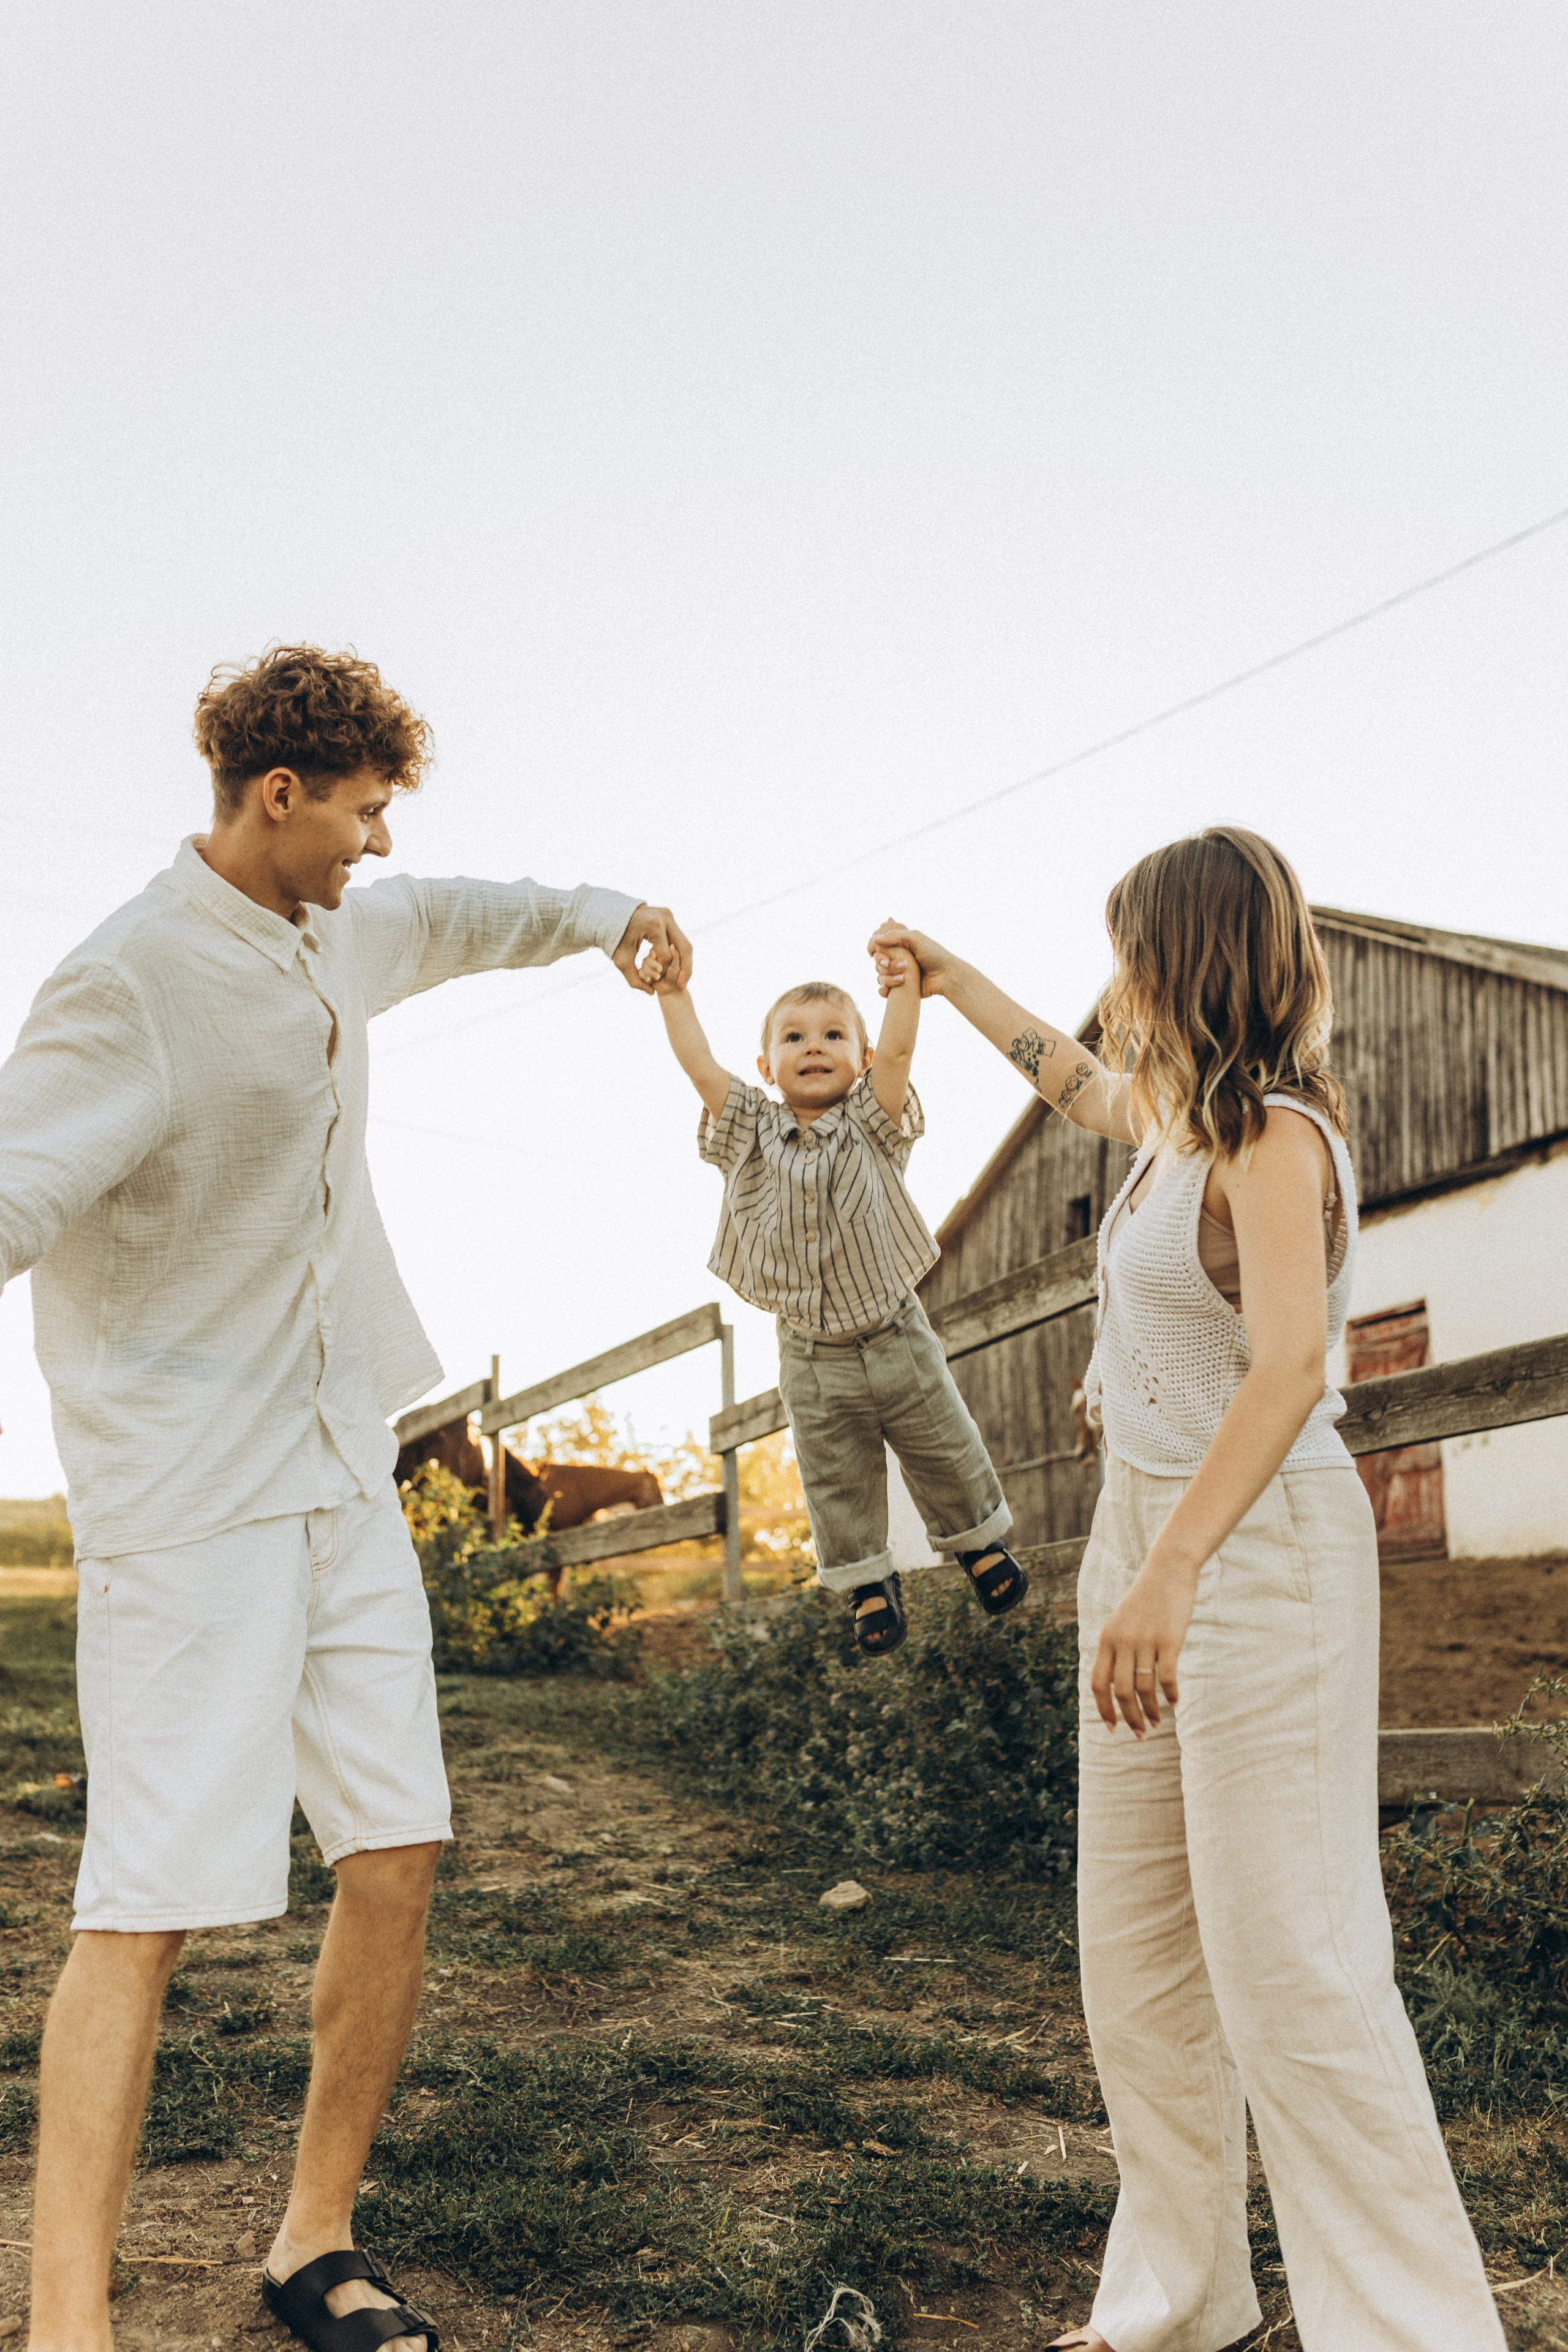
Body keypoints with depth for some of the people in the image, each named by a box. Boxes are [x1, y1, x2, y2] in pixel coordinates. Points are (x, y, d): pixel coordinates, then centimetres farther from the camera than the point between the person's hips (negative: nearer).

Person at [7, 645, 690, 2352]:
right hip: (186, 1492, -8)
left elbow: (451, 922, 33)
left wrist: (598, 915, 21)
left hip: (342, 1472, 8)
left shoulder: (334, 940, 12)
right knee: (152, 1898, -9)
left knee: (400, 1854, 7)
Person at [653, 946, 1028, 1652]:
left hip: (896, 1340, 0)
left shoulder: (869, 1127, -4)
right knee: (838, 1484, 12)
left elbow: (897, 1051, -18)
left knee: (945, 1452, 16)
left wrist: (904, 983, -25)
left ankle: (978, 1538, 41)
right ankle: (868, 1583, 31)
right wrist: (673, 997, -11)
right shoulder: (753, 1134, -2)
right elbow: (700, 1067, -9)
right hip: (812, 1360, 1)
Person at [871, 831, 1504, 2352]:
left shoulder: (1272, 1138, -15)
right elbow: (1075, 1079, 34)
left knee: (1289, 1968, -10)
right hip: (1150, 1539, 9)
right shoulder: (1178, 1118, 11)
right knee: (1135, 1955, 12)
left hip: (1258, 1546, -9)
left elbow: (1290, 1367, -29)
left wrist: (1172, 1572, -38)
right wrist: (950, 976, 43)